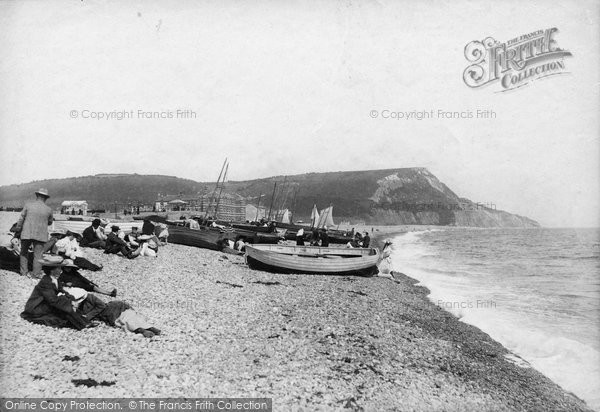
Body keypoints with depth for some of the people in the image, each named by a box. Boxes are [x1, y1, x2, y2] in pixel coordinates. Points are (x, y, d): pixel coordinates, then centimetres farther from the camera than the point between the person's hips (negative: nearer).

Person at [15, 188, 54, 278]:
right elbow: (50, 222, 14)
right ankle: (36, 274, 5)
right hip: (40, 235, 0)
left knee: (24, 253, 18)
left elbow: (21, 219, 0)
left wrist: (18, 229, 14)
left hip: (27, 233, 1)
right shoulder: (48, 209, -1)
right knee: (38, 255, 5)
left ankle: (24, 272, 18)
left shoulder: (28, 205, -3)